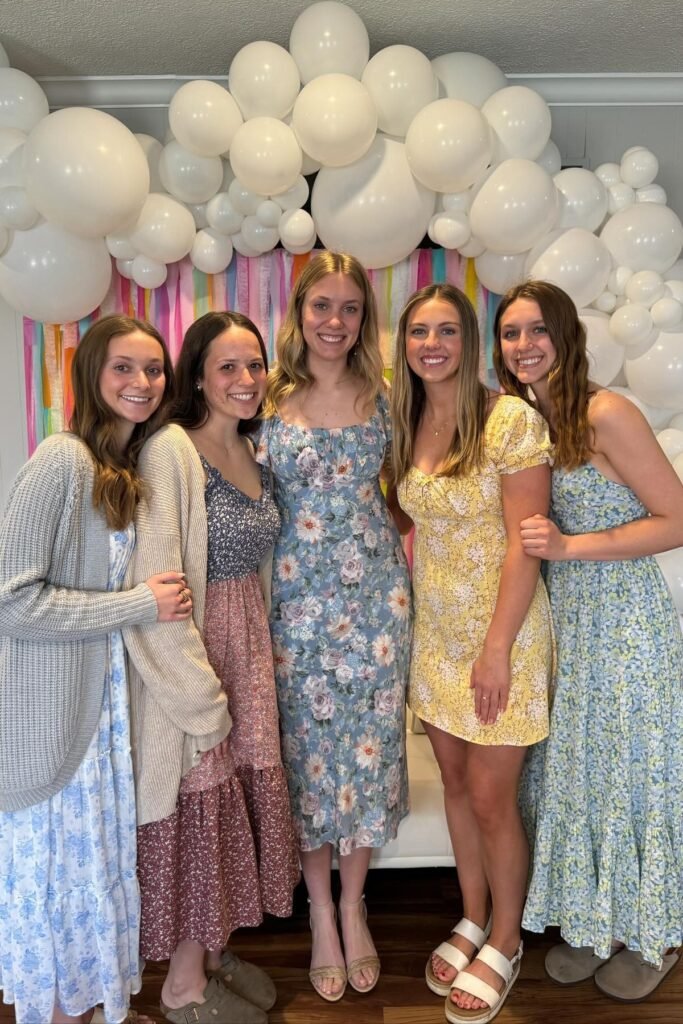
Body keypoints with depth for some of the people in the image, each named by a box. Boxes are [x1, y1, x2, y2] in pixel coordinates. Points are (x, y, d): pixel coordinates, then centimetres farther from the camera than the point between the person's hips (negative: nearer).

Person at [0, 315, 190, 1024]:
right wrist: (140, 605, -19)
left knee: (97, 853, 19)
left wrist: (158, 598, 2)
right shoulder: (63, 460, -18)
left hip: (104, 693, 8)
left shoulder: (131, 466, 8)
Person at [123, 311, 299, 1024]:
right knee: (199, 804, 6)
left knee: (239, 798, 17)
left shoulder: (252, 452, 9)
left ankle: (212, 951, 40)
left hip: (248, 650, 8)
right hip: (186, 654, -7)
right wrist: (201, 696, -19)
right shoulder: (170, 450, -17)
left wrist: (262, 654, 11)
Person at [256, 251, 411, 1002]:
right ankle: (321, 916, 30)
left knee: (369, 746, 10)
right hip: (298, 597, -1)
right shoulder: (268, 399, -1)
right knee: (309, 750, 9)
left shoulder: (381, 397, 5)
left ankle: (353, 907, 33)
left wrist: (401, 546, -1)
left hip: (374, 594, 2)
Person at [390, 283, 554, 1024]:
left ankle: (504, 942, 30)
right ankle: (472, 919, 39)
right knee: (454, 780, 17)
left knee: (489, 797, 5)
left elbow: (525, 542, -17)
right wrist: (411, 604, 2)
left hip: (499, 631, -5)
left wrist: (497, 648, -18)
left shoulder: (511, 419, -14)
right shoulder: (405, 426, 4)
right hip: (434, 631, 6)